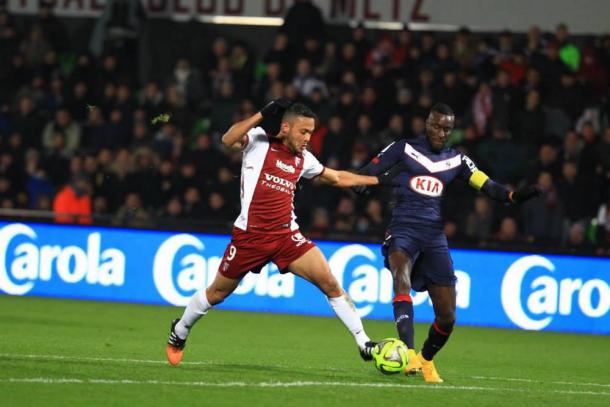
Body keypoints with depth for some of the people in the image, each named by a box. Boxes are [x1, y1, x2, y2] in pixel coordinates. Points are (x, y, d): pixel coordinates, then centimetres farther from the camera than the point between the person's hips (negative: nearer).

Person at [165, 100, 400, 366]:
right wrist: (262, 115, -30)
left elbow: (338, 178, 24)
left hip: (286, 235, 4)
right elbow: (228, 140, -25)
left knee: (329, 283, -11)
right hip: (249, 235, -4)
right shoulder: (259, 140, -6)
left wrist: (377, 180, 21)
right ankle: (179, 331, 37)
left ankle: (363, 343, -6)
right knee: (217, 293, 10)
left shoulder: (303, 159, 10)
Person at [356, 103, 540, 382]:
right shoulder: (404, 149, 6)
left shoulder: (456, 160, 14)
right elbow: (365, 173, 4)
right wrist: (360, 185, -20)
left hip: (434, 236, 4)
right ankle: (409, 354, -47)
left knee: (447, 316, 0)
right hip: (403, 230, -4)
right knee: (401, 277, -36)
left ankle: (426, 360, 29)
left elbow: (488, 186, 6)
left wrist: (513, 196, -13)